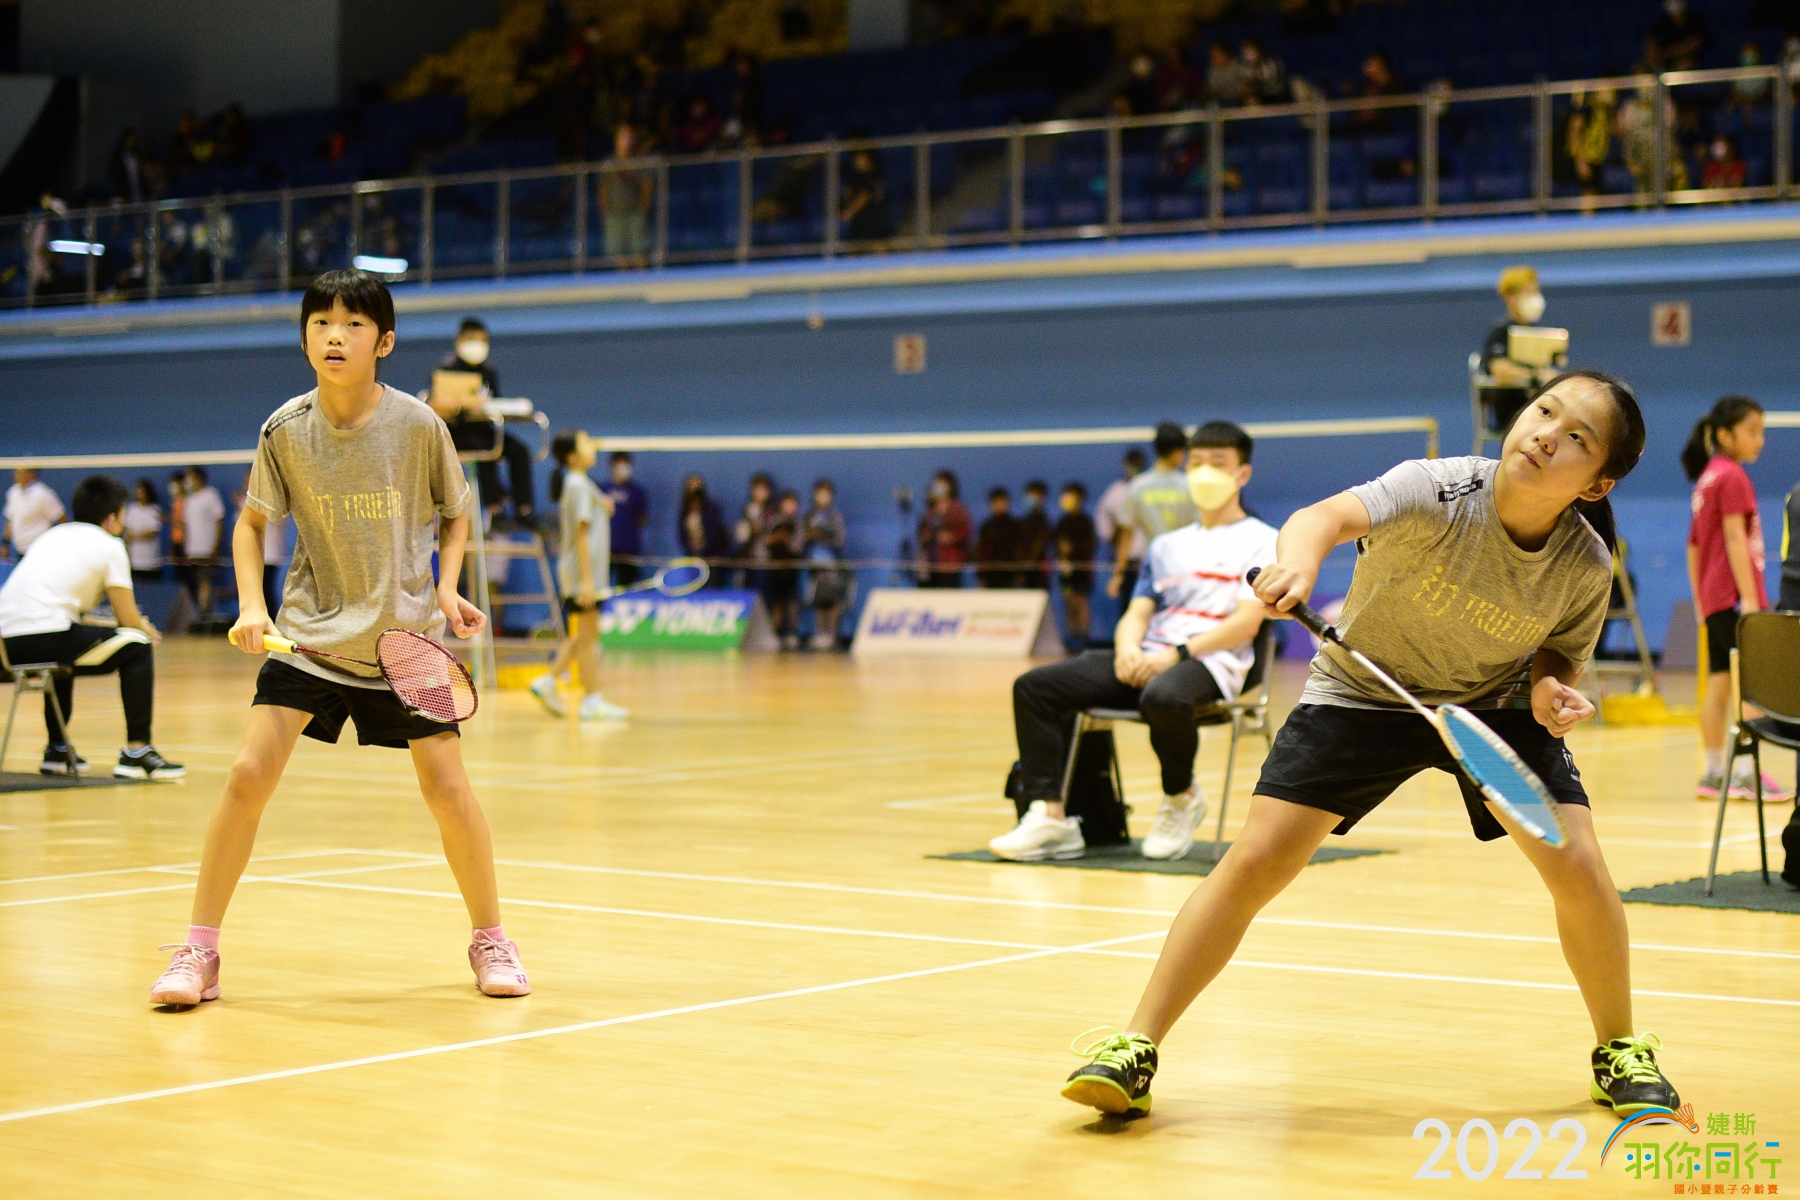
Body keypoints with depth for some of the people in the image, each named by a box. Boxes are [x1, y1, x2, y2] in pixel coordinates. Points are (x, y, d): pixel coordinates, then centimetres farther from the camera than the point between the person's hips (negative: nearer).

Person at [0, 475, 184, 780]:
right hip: (45, 637, -7)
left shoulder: (52, 535, 25)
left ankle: (57, 750, 36)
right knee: (137, 648, 8)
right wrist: (145, 627, 28)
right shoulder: (109, 546, 5)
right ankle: (136, 751, 3)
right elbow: (128, 619, 4)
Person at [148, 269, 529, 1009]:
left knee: (446, 786, -5)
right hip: (310, 628, 1)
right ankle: (198, 952, 2)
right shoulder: (286, 431, -8)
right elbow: (251, 523, 6)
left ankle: (489, 940, 17)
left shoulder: (417, 426, -11)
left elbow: (454, 515, 6)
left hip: (408, 633, -1)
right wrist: (250, 605, -9)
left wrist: (447, 586, -10)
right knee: (249, 775, -10)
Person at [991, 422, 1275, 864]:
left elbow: (1247, 622, -7)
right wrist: (1128, 648, -8)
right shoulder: (1167, 545, 25)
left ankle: (1181, 798, -11)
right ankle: (1049, 816, -21)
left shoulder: (1260, 541, 5)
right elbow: (1138, 612, 16)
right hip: (1145, 660, 6)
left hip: (1210, 663, -6)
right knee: (1035, 686, -13)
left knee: (1162, 697, -42)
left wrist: (1178, 653, -19)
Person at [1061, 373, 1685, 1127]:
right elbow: (1327, 515, -48)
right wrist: (1299, 557, -71)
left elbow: (1559, 656, 0)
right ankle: (1133, 1051, -4)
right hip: (1362, 692, -2)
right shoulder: (1439, 492, -30)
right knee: (1255, 861, -12)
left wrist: (1550, 691, -23)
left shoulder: (1586, 567, -19)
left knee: (1579, 869, -12)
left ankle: (1620, 1052, 16)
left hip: (1495, 703, 2)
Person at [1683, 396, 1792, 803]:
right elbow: (1735, 538, -17)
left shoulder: (1706, 478, 18)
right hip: (1734, 594, -9)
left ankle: (1713, 774, 9)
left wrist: (1700, 601, 22)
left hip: (1713, 599, 9)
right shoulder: (1732, 477, -10)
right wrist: (1750, 597, -21)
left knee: (1719, 684, 8)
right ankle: (1746, 773, -15)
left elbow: (1694, 546, 20)